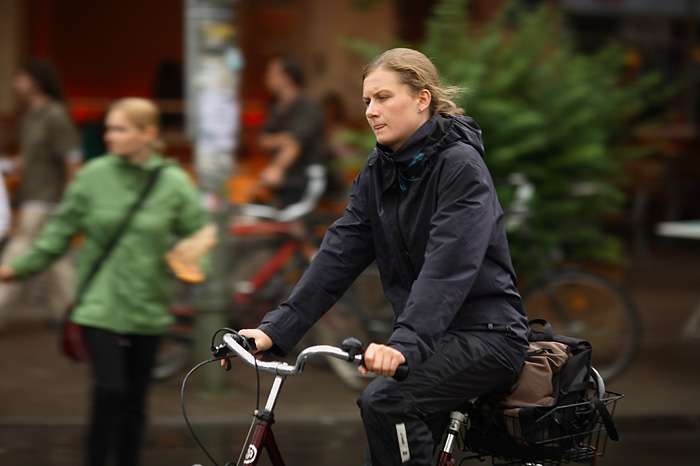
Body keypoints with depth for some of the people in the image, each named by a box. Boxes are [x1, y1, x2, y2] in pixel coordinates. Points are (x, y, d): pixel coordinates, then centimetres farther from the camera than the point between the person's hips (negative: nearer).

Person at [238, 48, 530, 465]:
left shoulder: (460, 165, -15)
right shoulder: (379, 173, 8)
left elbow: (448, 266, -28)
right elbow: (339, 255, 1)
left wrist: (404, 343, -41)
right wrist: (276, 330, -11)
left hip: (485, 335, -7)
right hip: (432, 337, 7)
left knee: (384, 401, -29)